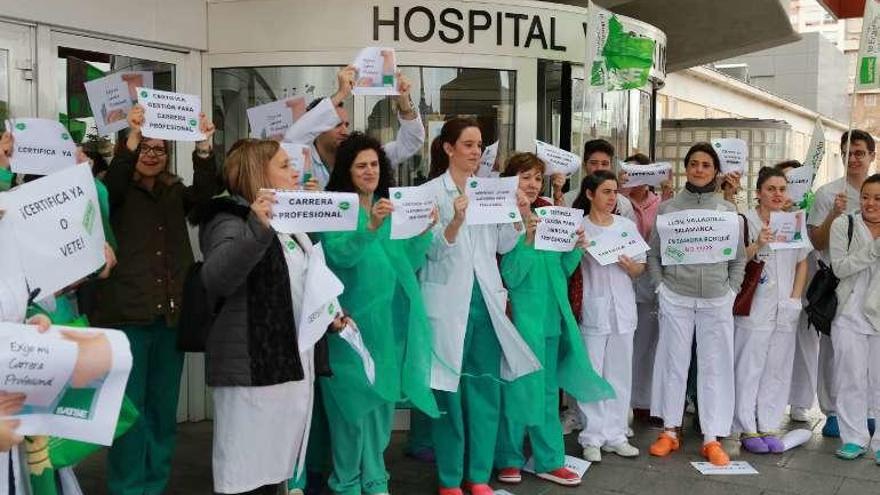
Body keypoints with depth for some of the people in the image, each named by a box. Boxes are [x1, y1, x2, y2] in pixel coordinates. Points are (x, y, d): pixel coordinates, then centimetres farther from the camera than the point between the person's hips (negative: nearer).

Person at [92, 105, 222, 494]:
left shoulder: (175, 193, 13)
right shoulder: (116, 192, 2)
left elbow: (206, 190, -5)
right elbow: (111, 186, -20)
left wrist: (203, 145, -21)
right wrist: (131, 137, -33)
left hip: (171, 313, 4)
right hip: (127, 313, -4)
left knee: (163, 406, 11)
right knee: (129, 406, 0)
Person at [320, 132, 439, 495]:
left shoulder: (392, 207, 13)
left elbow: (409, 264, 10)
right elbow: (340, 255, -21)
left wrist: (425, 231, -5)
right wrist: (372, 227, -34)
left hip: (390, 318, 6)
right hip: (354, 320, -5)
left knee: (384, 398, 12)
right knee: (354, 400, -2)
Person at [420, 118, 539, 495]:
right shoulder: (431, 192, -3)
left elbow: (502, 246, 11)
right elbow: (433, 251, -11)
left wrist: (519, 219, -5)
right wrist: (455, 221, -27)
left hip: (485, 298, 5)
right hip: (448, 302, -5)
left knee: (486, 388, 8)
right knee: (449, 390, 2)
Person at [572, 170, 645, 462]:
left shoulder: (627, 226, 9)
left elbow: (641, 268, 12)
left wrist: (630, 266, -9)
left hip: (623, 307, 4)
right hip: (593, 307, -4)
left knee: (620, 372, 9)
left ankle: (615, 435, 19)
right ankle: (592, 437, 9)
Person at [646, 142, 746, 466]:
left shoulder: (728, 211, 7)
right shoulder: (668, 208, 4)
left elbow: (739, 258, 11)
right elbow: (653, 252, 7)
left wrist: (731, 291, 1)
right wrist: (660, 287, -2)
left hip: (717, 300, 1)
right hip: (675, 298, -1)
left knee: (715, 366, 2)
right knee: (673, 363, 5)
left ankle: (712, 438, 9)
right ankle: (670, 431, 16)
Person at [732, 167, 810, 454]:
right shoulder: (746, 222, -5)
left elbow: (802, 263, 15)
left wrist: (795, 298, 6)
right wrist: (757, 245, -23)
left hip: (785, 311, 5)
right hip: (754, 309, -5)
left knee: (778, 369, 8)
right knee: (749, 368, 0)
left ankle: (769, 427, 17)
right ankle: (747, 429, 9)